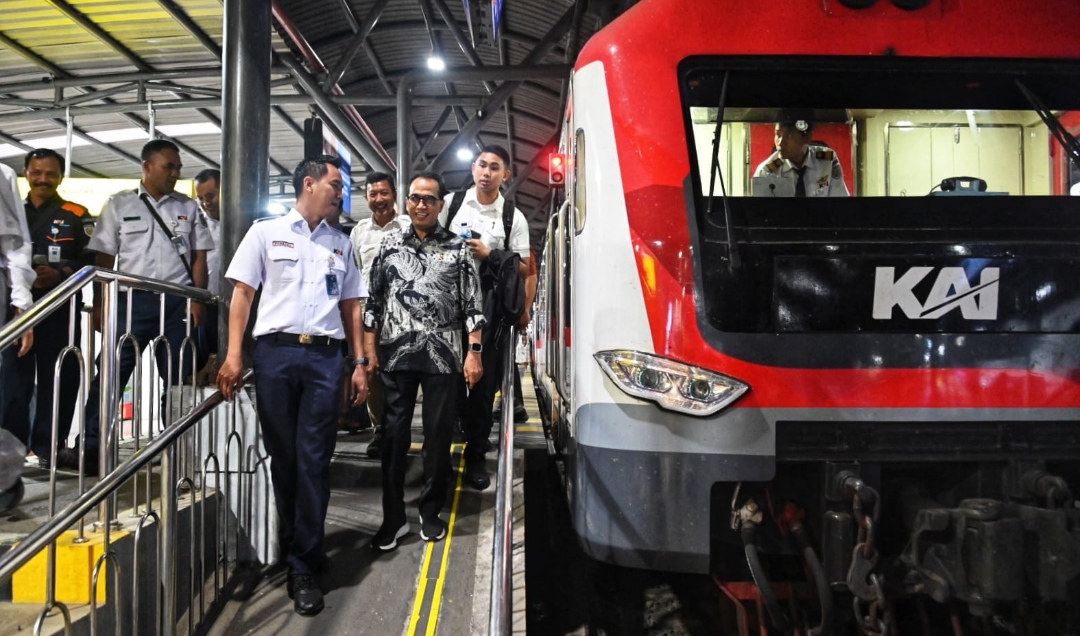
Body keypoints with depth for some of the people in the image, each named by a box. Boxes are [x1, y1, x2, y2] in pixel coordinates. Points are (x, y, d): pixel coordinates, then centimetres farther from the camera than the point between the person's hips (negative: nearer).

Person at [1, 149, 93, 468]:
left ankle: (48, 447, 9)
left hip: (60, 307, -3)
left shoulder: (77, 216, 6)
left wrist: (60, 274, -16)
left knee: (56, 379, 1)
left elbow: (91, 260, -1)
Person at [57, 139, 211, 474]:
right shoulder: (119, 204, 6)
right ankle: (91, 450, 1)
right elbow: (104, 259, 4)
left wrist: (197, 300, -1)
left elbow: (199, 257, 9)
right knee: (111, 372, -4)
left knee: (177, 377, 5)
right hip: (133, 298, -1)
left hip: (178, 301, 1)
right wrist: (99, 305, -1)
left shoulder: (188, 207, 10)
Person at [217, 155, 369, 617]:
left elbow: (351, 307, 16)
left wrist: (360, 363, 8)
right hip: (274, 352, -1)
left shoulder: (340, 244, 17)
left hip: (325, 357, 1)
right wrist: (233, 356, -5)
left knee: (313, 462, -2)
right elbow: (242, 294, 4)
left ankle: (304, 569, 4)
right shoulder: (266, 232, 9)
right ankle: (295, 547, 23)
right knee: (282, 457, 6)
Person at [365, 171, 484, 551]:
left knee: (438, 435, 6)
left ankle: (430, 512, 21)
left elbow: (472, 305, 2)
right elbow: (374, 301, 10)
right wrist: (369, 350, 4)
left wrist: (474, 352, -5)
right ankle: (393, 518, 13)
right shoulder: (389, 245, 9)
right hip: (396, 354, 1)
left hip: (443, 357, -1)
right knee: (394, 435, 3)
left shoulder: (457, 248, 5)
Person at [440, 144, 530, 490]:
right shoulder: (451, 203, 7)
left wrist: (489, 255, -10)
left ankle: (476, 455, 16)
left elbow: (523, 269, 4)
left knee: (484, 381, 4)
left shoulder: (514, 218, 5)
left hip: (489, 306, 0)